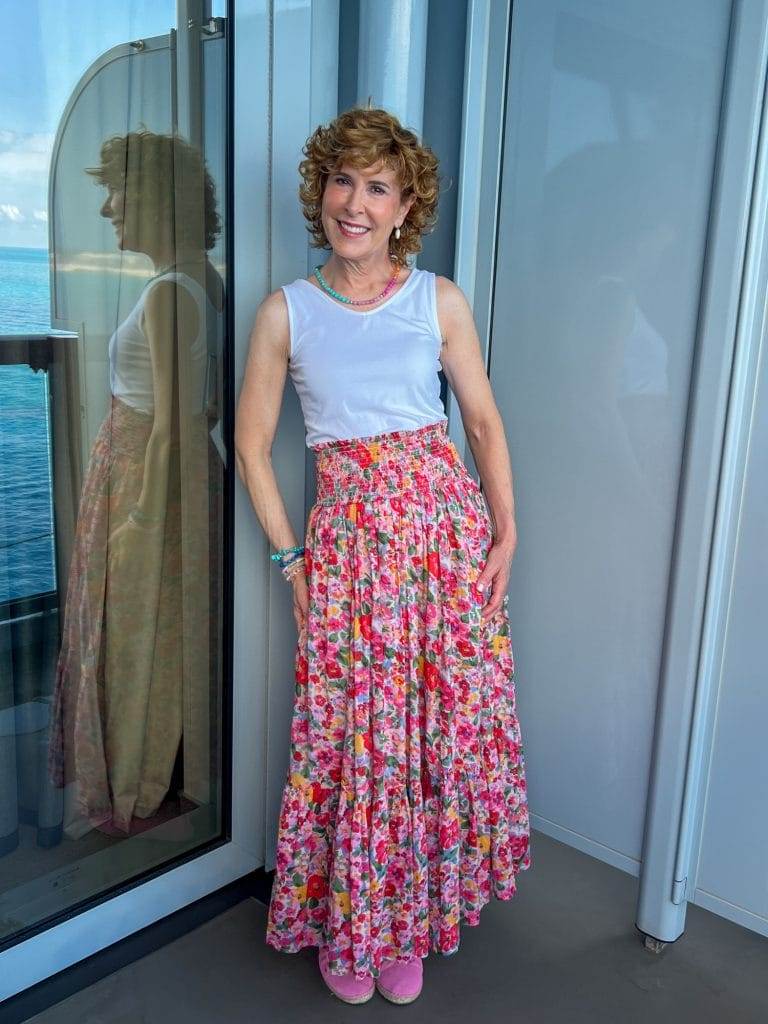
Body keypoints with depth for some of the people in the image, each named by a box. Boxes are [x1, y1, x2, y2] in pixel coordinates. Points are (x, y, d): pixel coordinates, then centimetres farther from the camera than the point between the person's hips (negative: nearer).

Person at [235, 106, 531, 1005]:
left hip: (445, 523, 1)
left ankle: (410, 921, 29)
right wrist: (289, 554, 0)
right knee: (352, 727, 4)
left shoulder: (440, 301, 4)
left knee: (446, 717, 6)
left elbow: (485, 424, 8)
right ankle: (345, 926, 29)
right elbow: (252, 442, 5)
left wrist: (506, 531, 0)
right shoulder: (286, 311, 2)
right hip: (346, 534, -1)